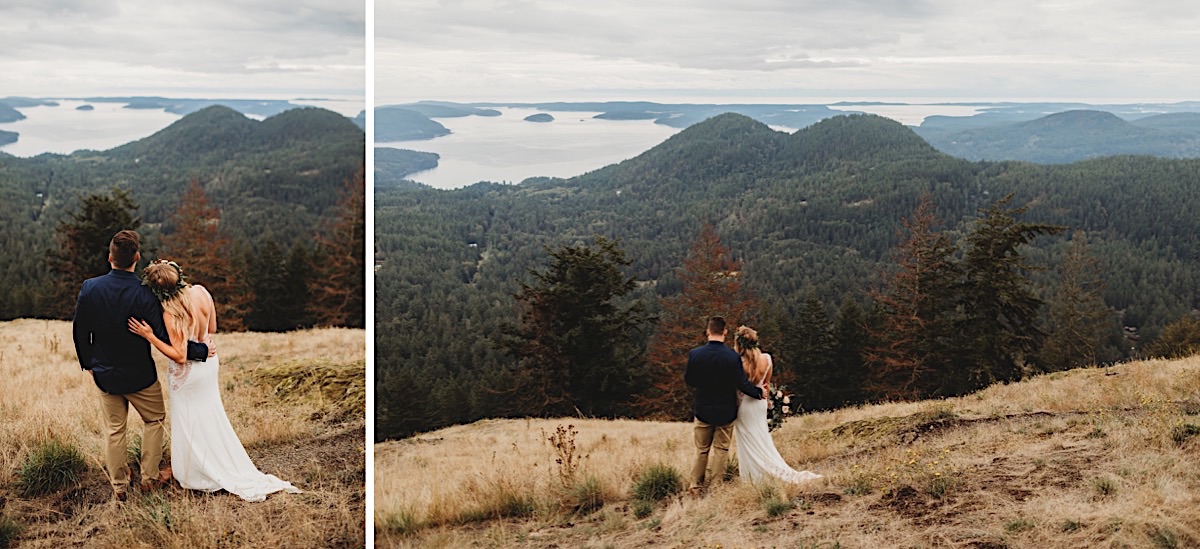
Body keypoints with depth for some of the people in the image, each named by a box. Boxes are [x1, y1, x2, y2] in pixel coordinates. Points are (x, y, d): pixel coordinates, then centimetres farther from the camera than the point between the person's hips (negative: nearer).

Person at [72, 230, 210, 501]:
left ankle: (119, 486, 24)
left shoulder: (89, 288, -12)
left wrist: (88, 363, 15)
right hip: (140, 374, -3)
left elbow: (79, 331, -1)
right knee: (153, 420, 20)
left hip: (105, 374, 3)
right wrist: (201, 350, -10)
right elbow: (165, 338, -20)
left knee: (114, 430, 15)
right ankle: (150, 477, 22)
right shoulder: (145, 294, -21)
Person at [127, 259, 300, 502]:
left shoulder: (170, 313, -30)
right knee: (211, 417, 22)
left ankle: (190, 473, 30)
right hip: (209, 363, 7)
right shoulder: (201, 292, -13)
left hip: (187, 373, -7)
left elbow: (179, 356, -24)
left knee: (190, 425, 12)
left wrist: (149, 336, -26)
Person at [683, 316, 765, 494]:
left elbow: (688, 380, 0)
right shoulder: (733, 356, -16)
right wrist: (759, 392, 4)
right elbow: (742, 384, -13)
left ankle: (695, 486, 12)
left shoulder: (695, 354, -11)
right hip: (726, 412, -1)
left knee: (701, 450, 14)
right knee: (721, 450, 11)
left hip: (703, 410, 1)